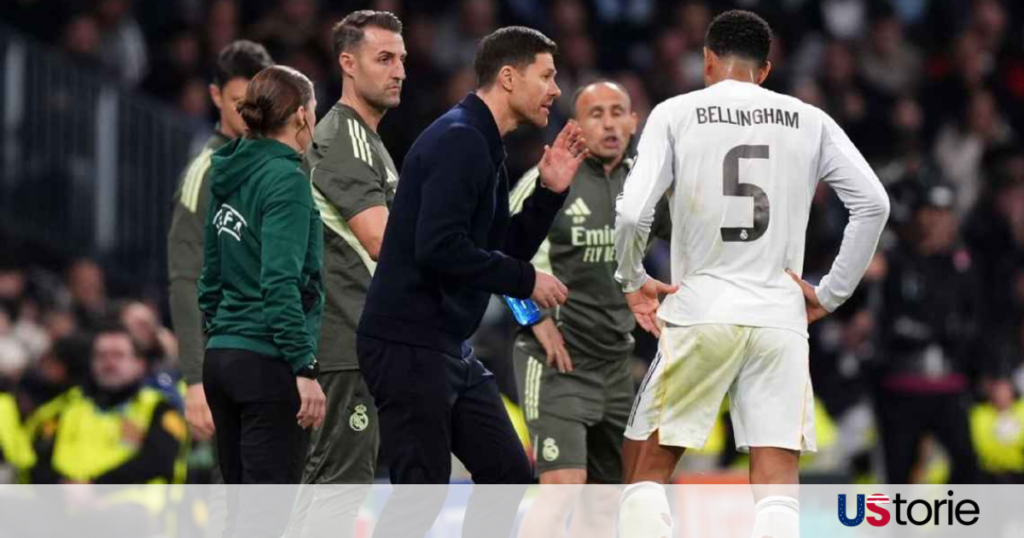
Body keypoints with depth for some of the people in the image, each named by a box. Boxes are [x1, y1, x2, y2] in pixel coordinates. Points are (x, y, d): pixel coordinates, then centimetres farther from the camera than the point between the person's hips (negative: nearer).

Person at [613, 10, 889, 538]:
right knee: (776, 483, 0)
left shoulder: (675, 114, 2)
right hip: (779, 317, 1)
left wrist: (633, 281, 10)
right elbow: (873, 204, 0)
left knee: (645, 466, 12)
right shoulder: (808, 121, 8)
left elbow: (631, 214, -8)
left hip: (699, 315, -1)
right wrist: (831, 294, 7)